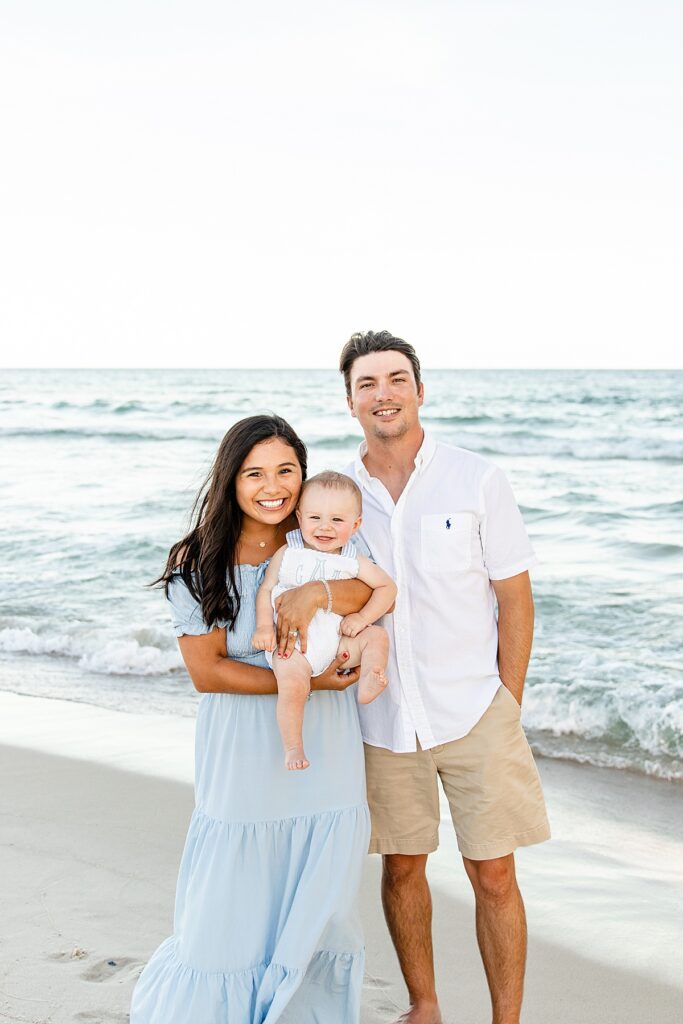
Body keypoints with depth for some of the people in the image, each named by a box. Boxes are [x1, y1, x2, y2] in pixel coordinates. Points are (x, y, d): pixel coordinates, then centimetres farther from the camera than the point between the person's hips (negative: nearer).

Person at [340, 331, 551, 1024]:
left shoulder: (476, 481, -4)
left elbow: (515, 601, -2)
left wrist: (506, 708, -4)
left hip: (473, 715, -2)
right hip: (381, 720, 3)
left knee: (493, 876, 1)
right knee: (401, 867, 13)